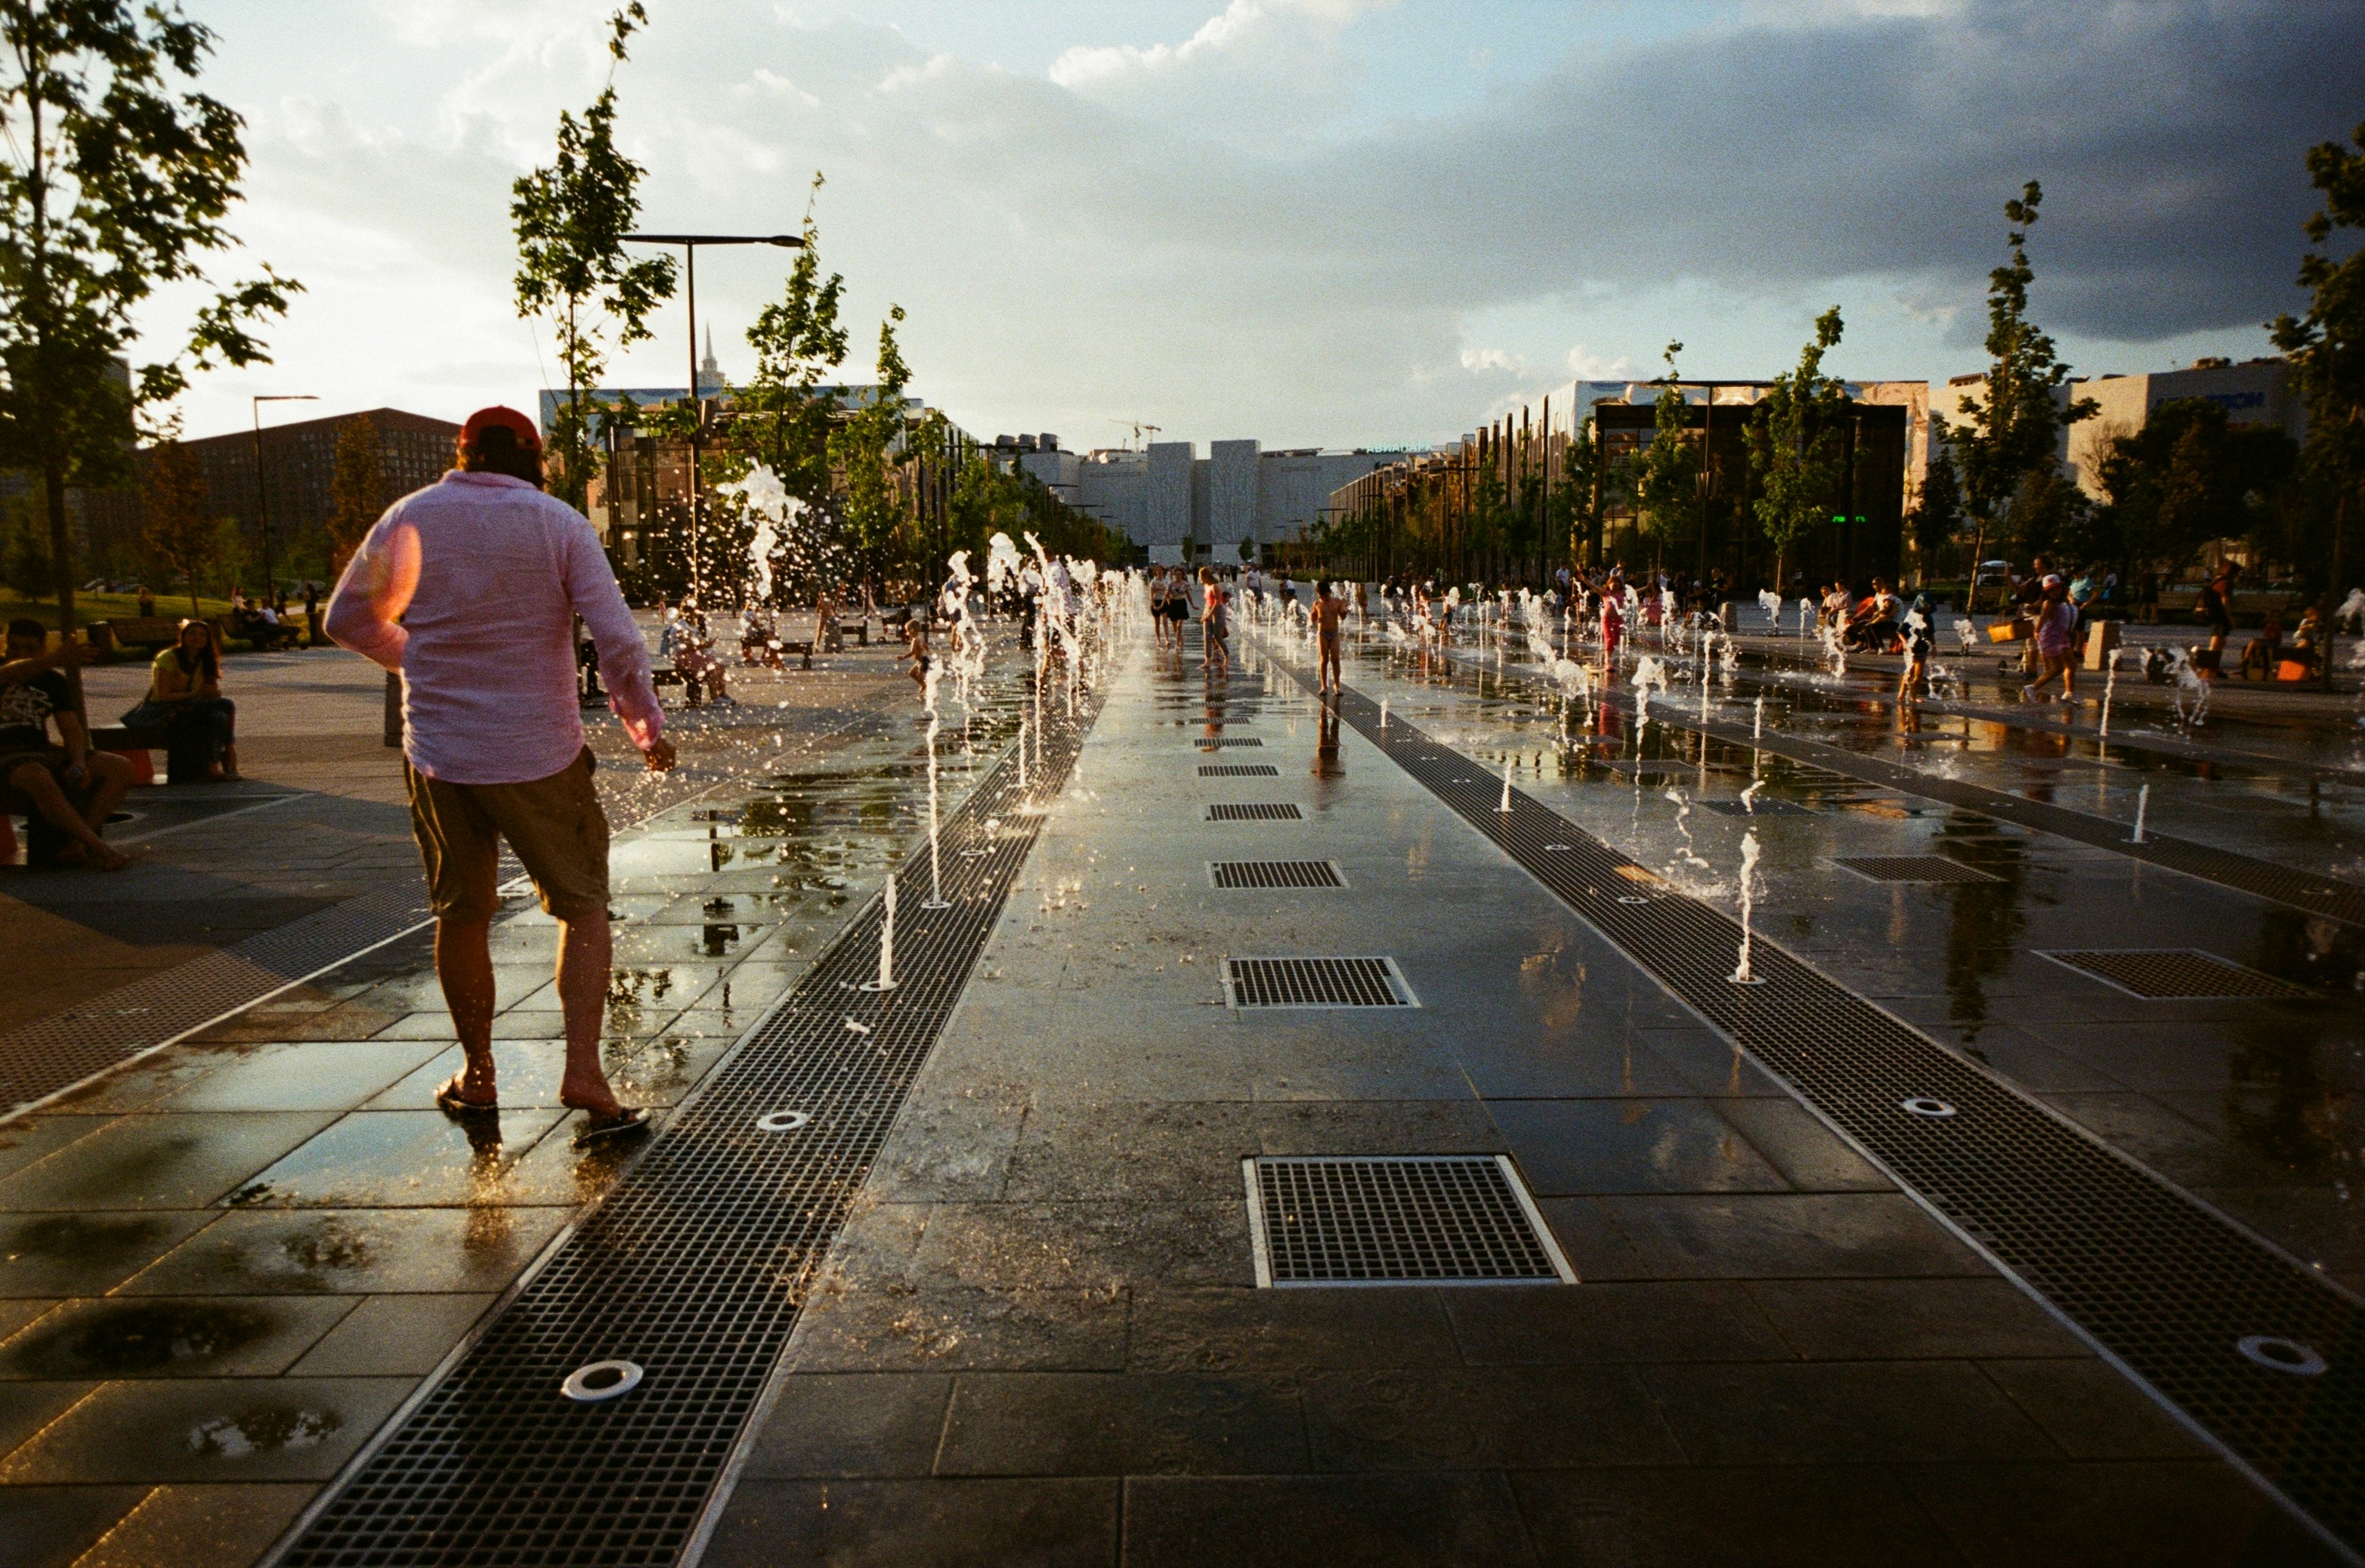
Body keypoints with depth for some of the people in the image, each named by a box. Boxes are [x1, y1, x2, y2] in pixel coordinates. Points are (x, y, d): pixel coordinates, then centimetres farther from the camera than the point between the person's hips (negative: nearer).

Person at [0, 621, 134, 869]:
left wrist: (79, 763, -13)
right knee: (40, 779, -41)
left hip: (42, 752, 6)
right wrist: (53, 660, -43)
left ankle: (74, 847, -27)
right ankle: (96, 846, -39)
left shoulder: (53, 681, 16)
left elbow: (71, 729, 8)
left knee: (120, 768, -14)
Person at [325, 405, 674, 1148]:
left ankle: (477, 1077, 27)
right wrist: (647, 725, 2)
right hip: (540, 753, -2)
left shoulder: (410, 519, 2)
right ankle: (583, 1073, -2)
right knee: (582, 906, 10)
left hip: (439, 753, 2)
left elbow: (348, 620, 13)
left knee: (461, 915, 16)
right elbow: (617, 638, -10)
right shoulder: (558, 523, -5)